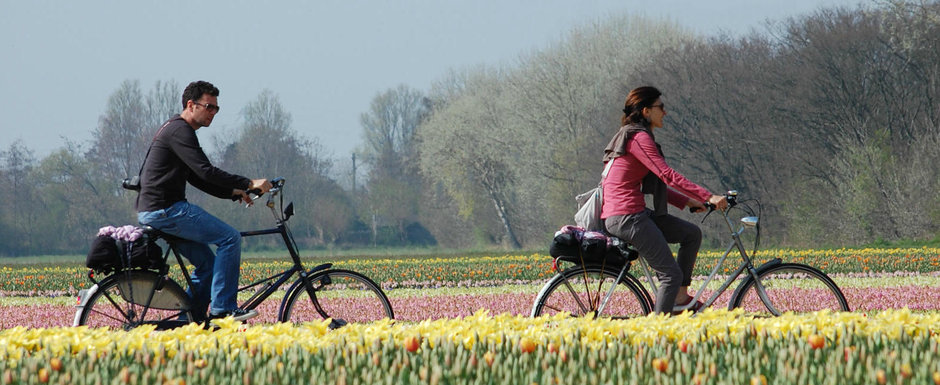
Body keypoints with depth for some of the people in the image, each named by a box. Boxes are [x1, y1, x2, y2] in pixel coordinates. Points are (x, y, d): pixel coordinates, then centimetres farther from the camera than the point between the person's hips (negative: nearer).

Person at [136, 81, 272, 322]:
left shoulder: (175, 129, 22)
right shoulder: (180, 131, -12)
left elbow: (197, 178, 25)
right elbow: (207, 172, -21)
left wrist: (235, 192, 16)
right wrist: (249, 183, -20)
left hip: (154, 212, 11)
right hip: (166, 210, -11)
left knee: (206, 261, 15)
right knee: (230, 238, -11)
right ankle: (223, 309, -11)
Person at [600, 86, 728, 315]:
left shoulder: (632, 136, 20)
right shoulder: (639, 138, -13)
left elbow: (653, 183, 24)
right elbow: (668, 175, -21)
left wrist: (686, 201, 16)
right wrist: (708, 197, -21)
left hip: (634, 215, 10)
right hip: (627, 218, -10)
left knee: (692, 234, 15)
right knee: (671, 275, -10)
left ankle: (680, 297, 16)